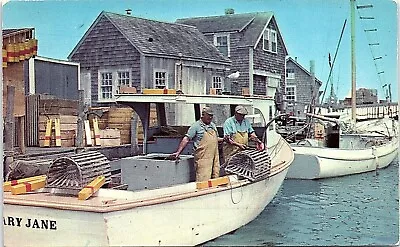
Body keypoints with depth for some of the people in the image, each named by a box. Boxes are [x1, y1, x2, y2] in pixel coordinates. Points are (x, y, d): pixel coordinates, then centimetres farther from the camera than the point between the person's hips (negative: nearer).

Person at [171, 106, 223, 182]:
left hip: (214, 157, 7)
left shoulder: (213, 125, 17)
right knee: (203, 180, -12)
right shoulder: (196, 126, -5)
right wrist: (178, 152, -16)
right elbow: (186, 139, -10)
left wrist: (223, 139, 10)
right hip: (203, 158, -7)